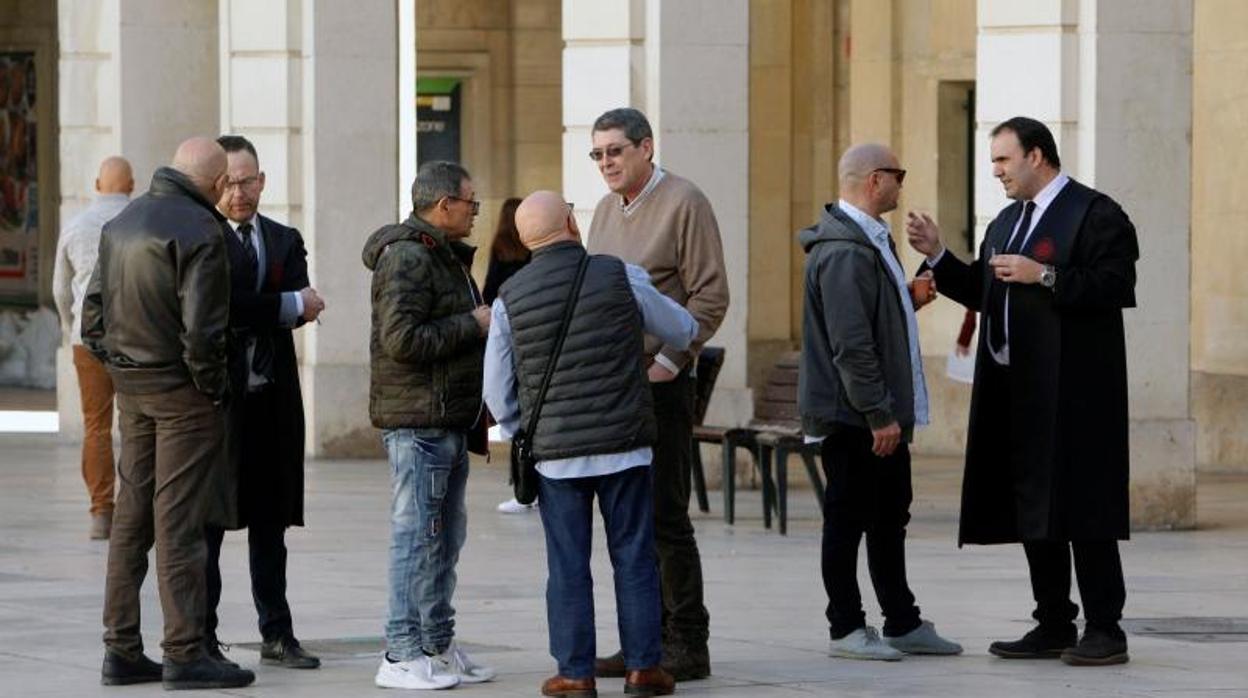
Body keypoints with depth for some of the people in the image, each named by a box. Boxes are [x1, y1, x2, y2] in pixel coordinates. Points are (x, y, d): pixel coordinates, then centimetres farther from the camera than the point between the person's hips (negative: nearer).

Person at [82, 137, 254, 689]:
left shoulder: (121, 223, 11)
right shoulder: (200, 230, -16)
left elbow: (93, 310, 14)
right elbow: (201, 328, -22)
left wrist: (116, 367, 15)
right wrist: (214, 388, -9)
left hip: (130, 389, 8)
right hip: (182, 394, -8)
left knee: (131, 517, 11)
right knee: (178, 521, -5)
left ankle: (121, 649, 14)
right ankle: (184, 654, -3)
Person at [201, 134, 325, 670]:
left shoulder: (285, 241, 14)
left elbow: (301, 309, -1)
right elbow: (215, 306, -17)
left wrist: (250, 316, -17)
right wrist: (289, 304, -13)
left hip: (272, 398, 5)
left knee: (270, 523, 10)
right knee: (207, 521, -1)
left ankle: (277, 635, 15)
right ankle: (200, 638, 3)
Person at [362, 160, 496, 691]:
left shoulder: (444, 256, 20)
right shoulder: (407, 258, -15)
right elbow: (402, 338, -24)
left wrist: (483, 325, 13)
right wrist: (472, 325, -17)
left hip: (449, 420, 11)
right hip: (417, 421, -11)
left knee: (446, 536, 14)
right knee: (418, 534, -9)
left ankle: (437, 646, 21)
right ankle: (402, 656, -7)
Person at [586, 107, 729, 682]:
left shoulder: (684, 203, -7)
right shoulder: (605, 211, 17)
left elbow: (710, 296, -12)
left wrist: (665, 363, -16)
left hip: (658, 383, -8)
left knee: (665, 516, -6)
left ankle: (687, 644, -1)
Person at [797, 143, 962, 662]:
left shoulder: (870, 242, 15)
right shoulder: (845, 251, -20)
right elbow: (850, 343, -24)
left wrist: (908, 301, 11)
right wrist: (879, 415, -23)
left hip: (880, 414, 11)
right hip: (852, 417, -11)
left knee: (889, 519, 15)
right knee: (848, 518, -1)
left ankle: (902, 623, 23)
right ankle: (846, 629, 6)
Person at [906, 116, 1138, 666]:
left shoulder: (1095, 214, -7)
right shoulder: (1006, 222, 20)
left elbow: (1114, 288, -16)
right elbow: (981, 292, 21)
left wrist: (1045, 276, -20)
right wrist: (937, 256, 9)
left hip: (1072, 393, -9)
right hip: (1015, 389, 9)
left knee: (1081, 505, -7)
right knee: (1031, 508, 10)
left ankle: (1105, 629, -3)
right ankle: (1053, 626, 16)